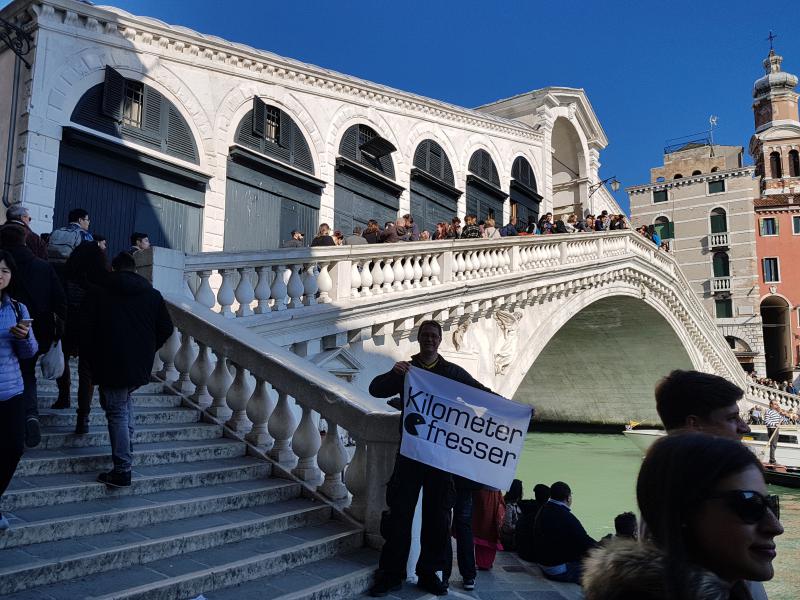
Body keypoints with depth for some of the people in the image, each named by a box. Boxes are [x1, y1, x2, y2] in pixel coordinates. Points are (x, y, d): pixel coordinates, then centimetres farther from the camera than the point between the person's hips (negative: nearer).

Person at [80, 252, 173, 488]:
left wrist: (90, 356, 8)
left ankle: (122, 470, -1)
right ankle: (128, 439, 23)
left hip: (111, 364, -3)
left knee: (117, 411, 1)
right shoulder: (153, 295, 5)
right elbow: (166, 328, 5)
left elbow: (85, 328, -5)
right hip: (141, 366, 3)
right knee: (124, 399, 30)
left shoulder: (98, 293, -1)